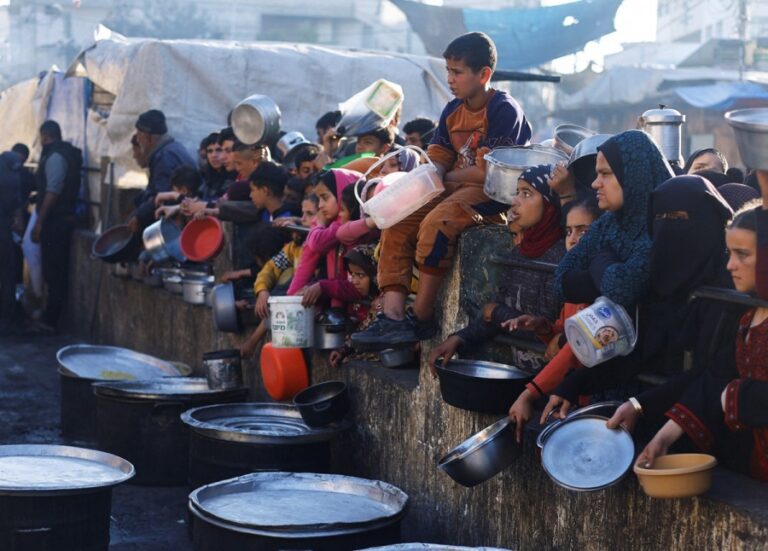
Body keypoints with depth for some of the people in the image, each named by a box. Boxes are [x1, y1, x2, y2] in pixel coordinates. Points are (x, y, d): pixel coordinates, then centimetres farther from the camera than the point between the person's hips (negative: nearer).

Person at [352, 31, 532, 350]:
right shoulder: (452, 111, 13)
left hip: (495, 196, -8)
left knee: (436, 223, -32)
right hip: (456, 191, 9)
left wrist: (445, 178, -5)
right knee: (397, 223, -11)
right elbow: (436, 161, 11)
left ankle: (421, 320, -23)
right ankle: (392, 318, -22)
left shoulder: (504, 110, -12)